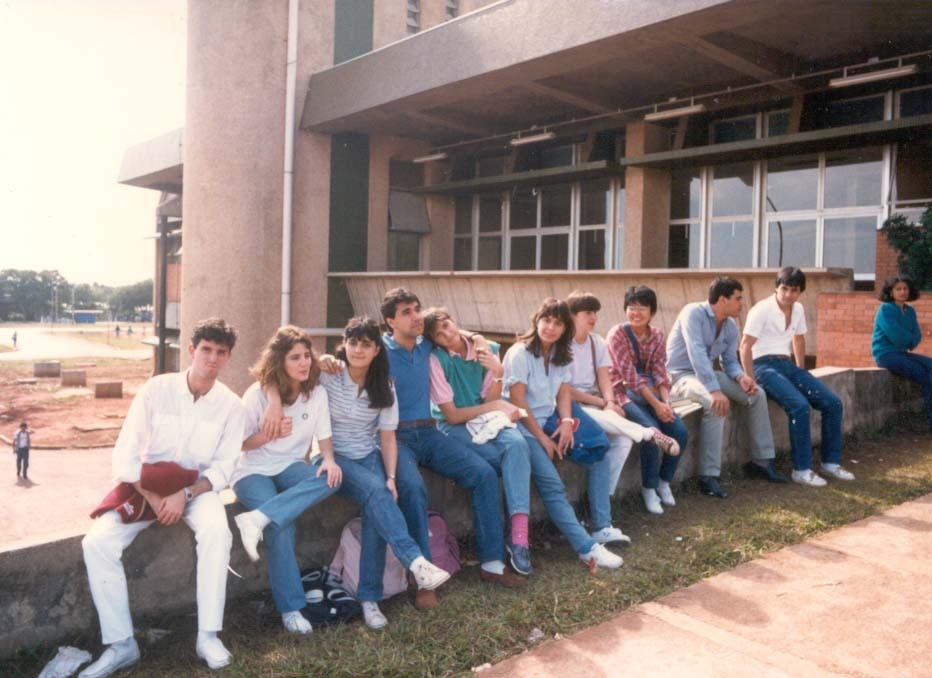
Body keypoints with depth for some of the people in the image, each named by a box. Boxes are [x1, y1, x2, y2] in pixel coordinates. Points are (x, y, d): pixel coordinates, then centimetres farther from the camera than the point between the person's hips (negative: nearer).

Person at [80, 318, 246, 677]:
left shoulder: (231, 405, -7)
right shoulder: (156, 389, -9)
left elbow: (223, 468, -7)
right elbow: (125, 454, -9)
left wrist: (186, 494, -23)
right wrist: (151, 497, -20)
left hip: (198, 487, -1)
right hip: (146, 484, 1)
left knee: (216, 531, -33)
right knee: (97, 542, -23)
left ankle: (208, 636, -20)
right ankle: (121, 643, -11)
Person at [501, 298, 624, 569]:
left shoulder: (561, 355, 8)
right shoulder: (520, 353, -13)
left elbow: (563, 391, 9)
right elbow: (517, 401, -16)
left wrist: (567, 421, -11)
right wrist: (542, 439, -15)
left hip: (550, 422, 8)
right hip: (523, 427, -7)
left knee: (598, 459, -4)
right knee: (552, 485, -21)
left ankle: (602, 527, 0)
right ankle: (587, 548, -21)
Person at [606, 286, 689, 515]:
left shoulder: (657, 336, 6)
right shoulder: (618, 334, -12)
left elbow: (660, 373, 1)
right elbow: (630, 376, -17)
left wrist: (666, 401, -17)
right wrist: (656, 405, -20)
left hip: (650, 392, 6)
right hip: (624, 392, -6)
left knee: (680, 431, -13)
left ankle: (664, 481, 10)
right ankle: (648, 488, -8)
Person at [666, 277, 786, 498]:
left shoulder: (731, 325, 4)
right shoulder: (694, 313, -21)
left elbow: (730, 361, 8)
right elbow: (697, 354, -33)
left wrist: (741, 377, -16)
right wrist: (714, 390, -41)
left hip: (708, 372, 9)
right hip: (681, 374, -8)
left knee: (757, 394, -2)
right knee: (716, 404, -35)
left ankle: (761, 461, 10)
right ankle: (708, 477, -32)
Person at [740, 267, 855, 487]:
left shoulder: (798, 309, 8)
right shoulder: (762, 310, -13)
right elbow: (745, 346, -16)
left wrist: (802, 376, 19)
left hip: (787, 364, 8)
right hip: (764, 365, -8)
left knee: (833, 403, -3)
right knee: (800, 406, -28)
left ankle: (830, 462, 9)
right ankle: (801, 470, -18)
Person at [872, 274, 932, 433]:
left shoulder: (910, 311, 12)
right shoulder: (885, 309, -10)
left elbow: (916, 336, 9)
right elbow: (897, 336, -18)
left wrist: (909, 342, -12)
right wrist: (910, 339, 0)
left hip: (902, 353, 7)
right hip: (886, 354, -7)